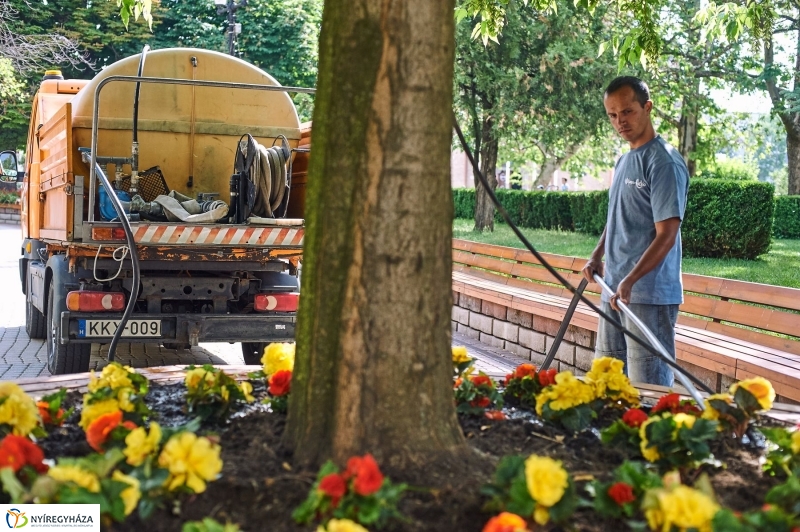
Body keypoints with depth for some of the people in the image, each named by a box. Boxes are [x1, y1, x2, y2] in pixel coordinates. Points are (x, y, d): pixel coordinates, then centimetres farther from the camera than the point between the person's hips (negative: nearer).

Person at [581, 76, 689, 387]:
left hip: (649, 294, -9)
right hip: (614, 289, 9)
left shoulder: (664, 162, -13)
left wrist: (630, 281, -28)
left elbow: (666, 235, -19)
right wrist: (598, 255, 9)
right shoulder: (624, 162, 15)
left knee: (648, 386, -5)